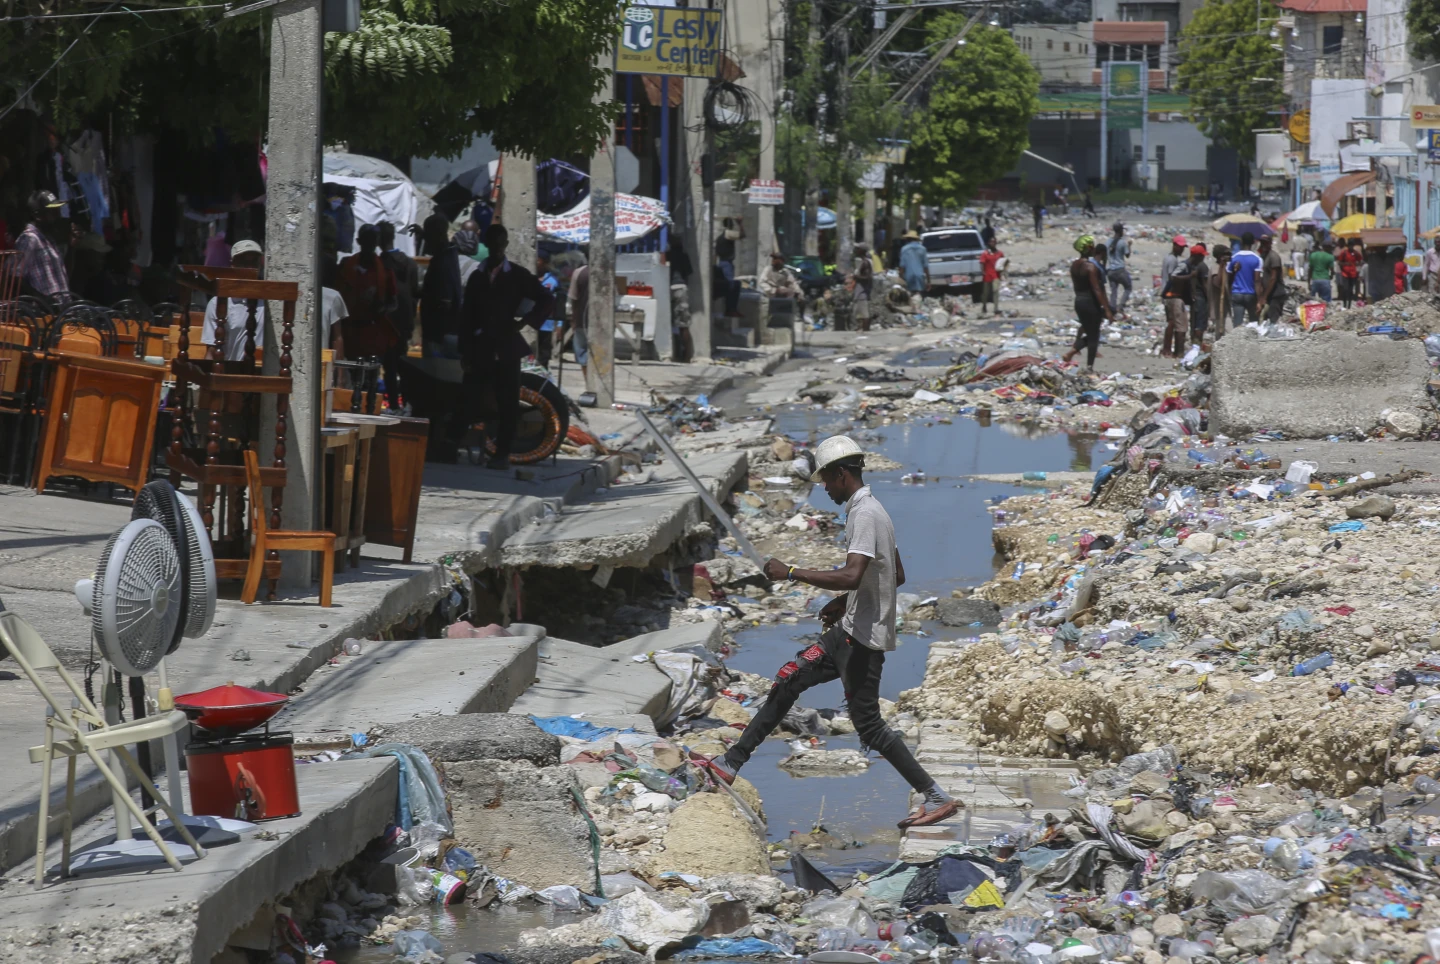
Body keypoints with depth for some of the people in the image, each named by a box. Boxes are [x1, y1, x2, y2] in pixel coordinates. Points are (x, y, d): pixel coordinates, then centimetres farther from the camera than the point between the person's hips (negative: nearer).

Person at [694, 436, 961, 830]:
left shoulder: (865, 514, -18)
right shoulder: (867, 509, 14)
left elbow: (852, 575, -32)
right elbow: (897, 575, 24)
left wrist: (791, 573, -25)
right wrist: (845, 601, 23)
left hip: (863, 638, -10)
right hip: (851, 629, 10)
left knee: (868, 725, -6)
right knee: (788, 681, 10)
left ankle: (937, 798, -1)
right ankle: (730, 763, 14)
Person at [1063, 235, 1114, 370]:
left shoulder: (1074, 265, 6)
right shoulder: (1091, 266, -18)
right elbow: (1096, 290, -20)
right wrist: (1107, 309, -18)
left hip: (1079, 302, 8)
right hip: (1091, 303, -8)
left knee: (1088, 333, 20)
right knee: (1094, 336, 3)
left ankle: (1070, 352, 4)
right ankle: (1089, 366, 6)